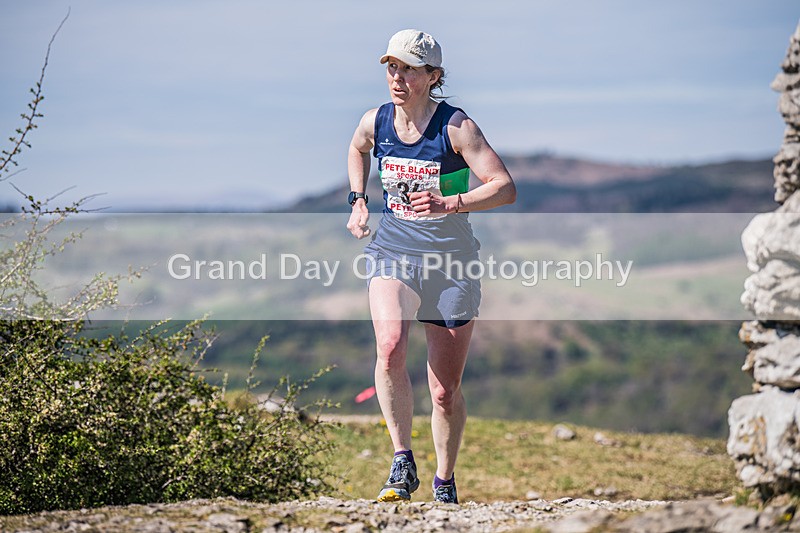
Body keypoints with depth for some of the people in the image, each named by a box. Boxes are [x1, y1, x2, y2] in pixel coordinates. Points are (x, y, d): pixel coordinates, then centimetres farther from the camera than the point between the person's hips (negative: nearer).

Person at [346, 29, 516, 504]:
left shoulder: (457, 127, -13)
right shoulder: (375, 122, -1)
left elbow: (506, 189, -18)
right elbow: (357, 150, 25)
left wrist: (449, 204, -31)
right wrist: (358, 202, 11)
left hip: (452, 261, -2)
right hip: (393, 251, 2)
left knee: (447, 390, 4)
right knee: (390, 345, -29)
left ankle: (445, 482, 26)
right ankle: (403, 465, -19)